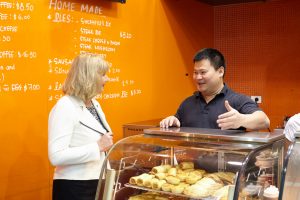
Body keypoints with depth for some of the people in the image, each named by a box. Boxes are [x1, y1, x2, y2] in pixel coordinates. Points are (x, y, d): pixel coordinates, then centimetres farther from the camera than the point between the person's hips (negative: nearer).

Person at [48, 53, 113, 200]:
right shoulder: (65, 107, -18)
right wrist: (98, 147, -23)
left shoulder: (95, 104, 9)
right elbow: (56, 156, -27)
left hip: (97, 184, 8)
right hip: (74, 188, -8)